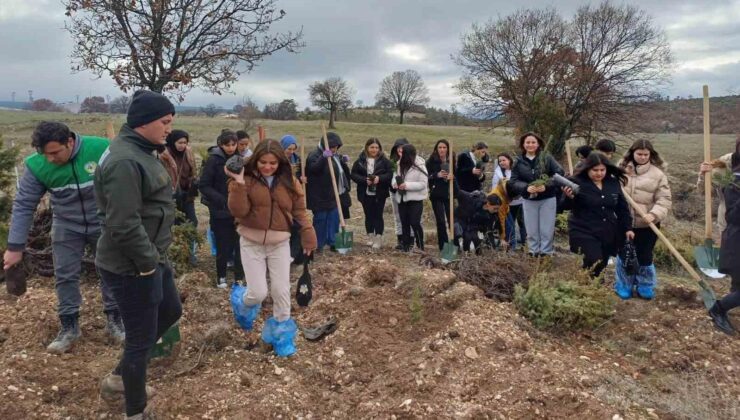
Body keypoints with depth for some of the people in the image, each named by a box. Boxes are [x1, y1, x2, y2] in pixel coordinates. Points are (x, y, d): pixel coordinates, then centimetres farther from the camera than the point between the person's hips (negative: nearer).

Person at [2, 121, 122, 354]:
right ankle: (69, 327, 20)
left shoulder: (102, 149, -27)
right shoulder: (36, 165, -18)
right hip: (66, 227, 2)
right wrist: (15, 246, -12)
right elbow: (23, 205, -11)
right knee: (65, 276, 5)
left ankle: (114, 320, 24)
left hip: (104, 224, -1)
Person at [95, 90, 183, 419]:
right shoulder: (125, 161, -25)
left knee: (170, 312, 25)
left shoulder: (140, 151, 9)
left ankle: (118, 379, 39)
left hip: (150, 258, 10)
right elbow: (123, 225, -29)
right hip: (132, 267, -10)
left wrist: (153, 257, 16)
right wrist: (147, 262, -18)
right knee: (141, 337, 5)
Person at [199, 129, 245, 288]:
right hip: (220, 211, -4)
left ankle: (239, 277, 16)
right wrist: (222, 200, -22)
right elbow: (204, 186, -11)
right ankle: (221, 276, 22)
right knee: (224, 246, 4)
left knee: (240, 244, 4)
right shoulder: (214, 160, -9)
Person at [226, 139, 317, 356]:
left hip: (280, 243, 2)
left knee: (282, 291, 3)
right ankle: (247, 306, 34)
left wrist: (309, 238, -3)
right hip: (252, 243, -2)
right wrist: (238, 183, -26)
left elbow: (299, 212, 4)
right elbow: (238, 211, -18)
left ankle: (281, 332, 24)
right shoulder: (246, 180, -7)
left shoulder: (289, 182, 1)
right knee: (258, 293, -4)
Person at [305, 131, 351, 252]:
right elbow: (313, 168, -30)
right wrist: (324, 157, -43)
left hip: (335, 195, 8)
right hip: (321, 196, -8)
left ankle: (332, 242, 21)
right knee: (320, 219, 0)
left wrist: (343, 162, 6)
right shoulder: (315, 155, -11)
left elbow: (340, 171, 27)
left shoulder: (334, 156, 15)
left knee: (334, 219, 11)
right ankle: (318, 244, 11)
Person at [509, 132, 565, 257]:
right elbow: (513, 181, -3)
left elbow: (559, 173, -12)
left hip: (548, 199, -2)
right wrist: (526, 187, -22)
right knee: (531, 231, 10)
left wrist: (546, 185, -25)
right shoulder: (519, 162, 1)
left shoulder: (547, 158, -5)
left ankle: (546, 254, 14)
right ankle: (533, 253, 21)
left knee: (547, 230, 3)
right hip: (529, 200, 2)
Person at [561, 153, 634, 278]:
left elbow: (622, 208, 15)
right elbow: (565, 206, -11)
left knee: (601, 267, 9)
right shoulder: (577, 182, -9)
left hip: (608, 234, 5)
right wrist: (569, 197, -32)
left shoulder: (613, 183, 7)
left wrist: (627, 228, 11)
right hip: (584, 233, -5)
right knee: (594, 265, -18)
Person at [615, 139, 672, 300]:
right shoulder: (622, 169, 3)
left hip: (646, 224, -2)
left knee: (644, 257, 8)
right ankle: (624, 286, 26)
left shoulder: (657, 174, -6)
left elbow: (664, 199, -10)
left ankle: (646, 288, 26)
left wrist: (654, 214, -27)